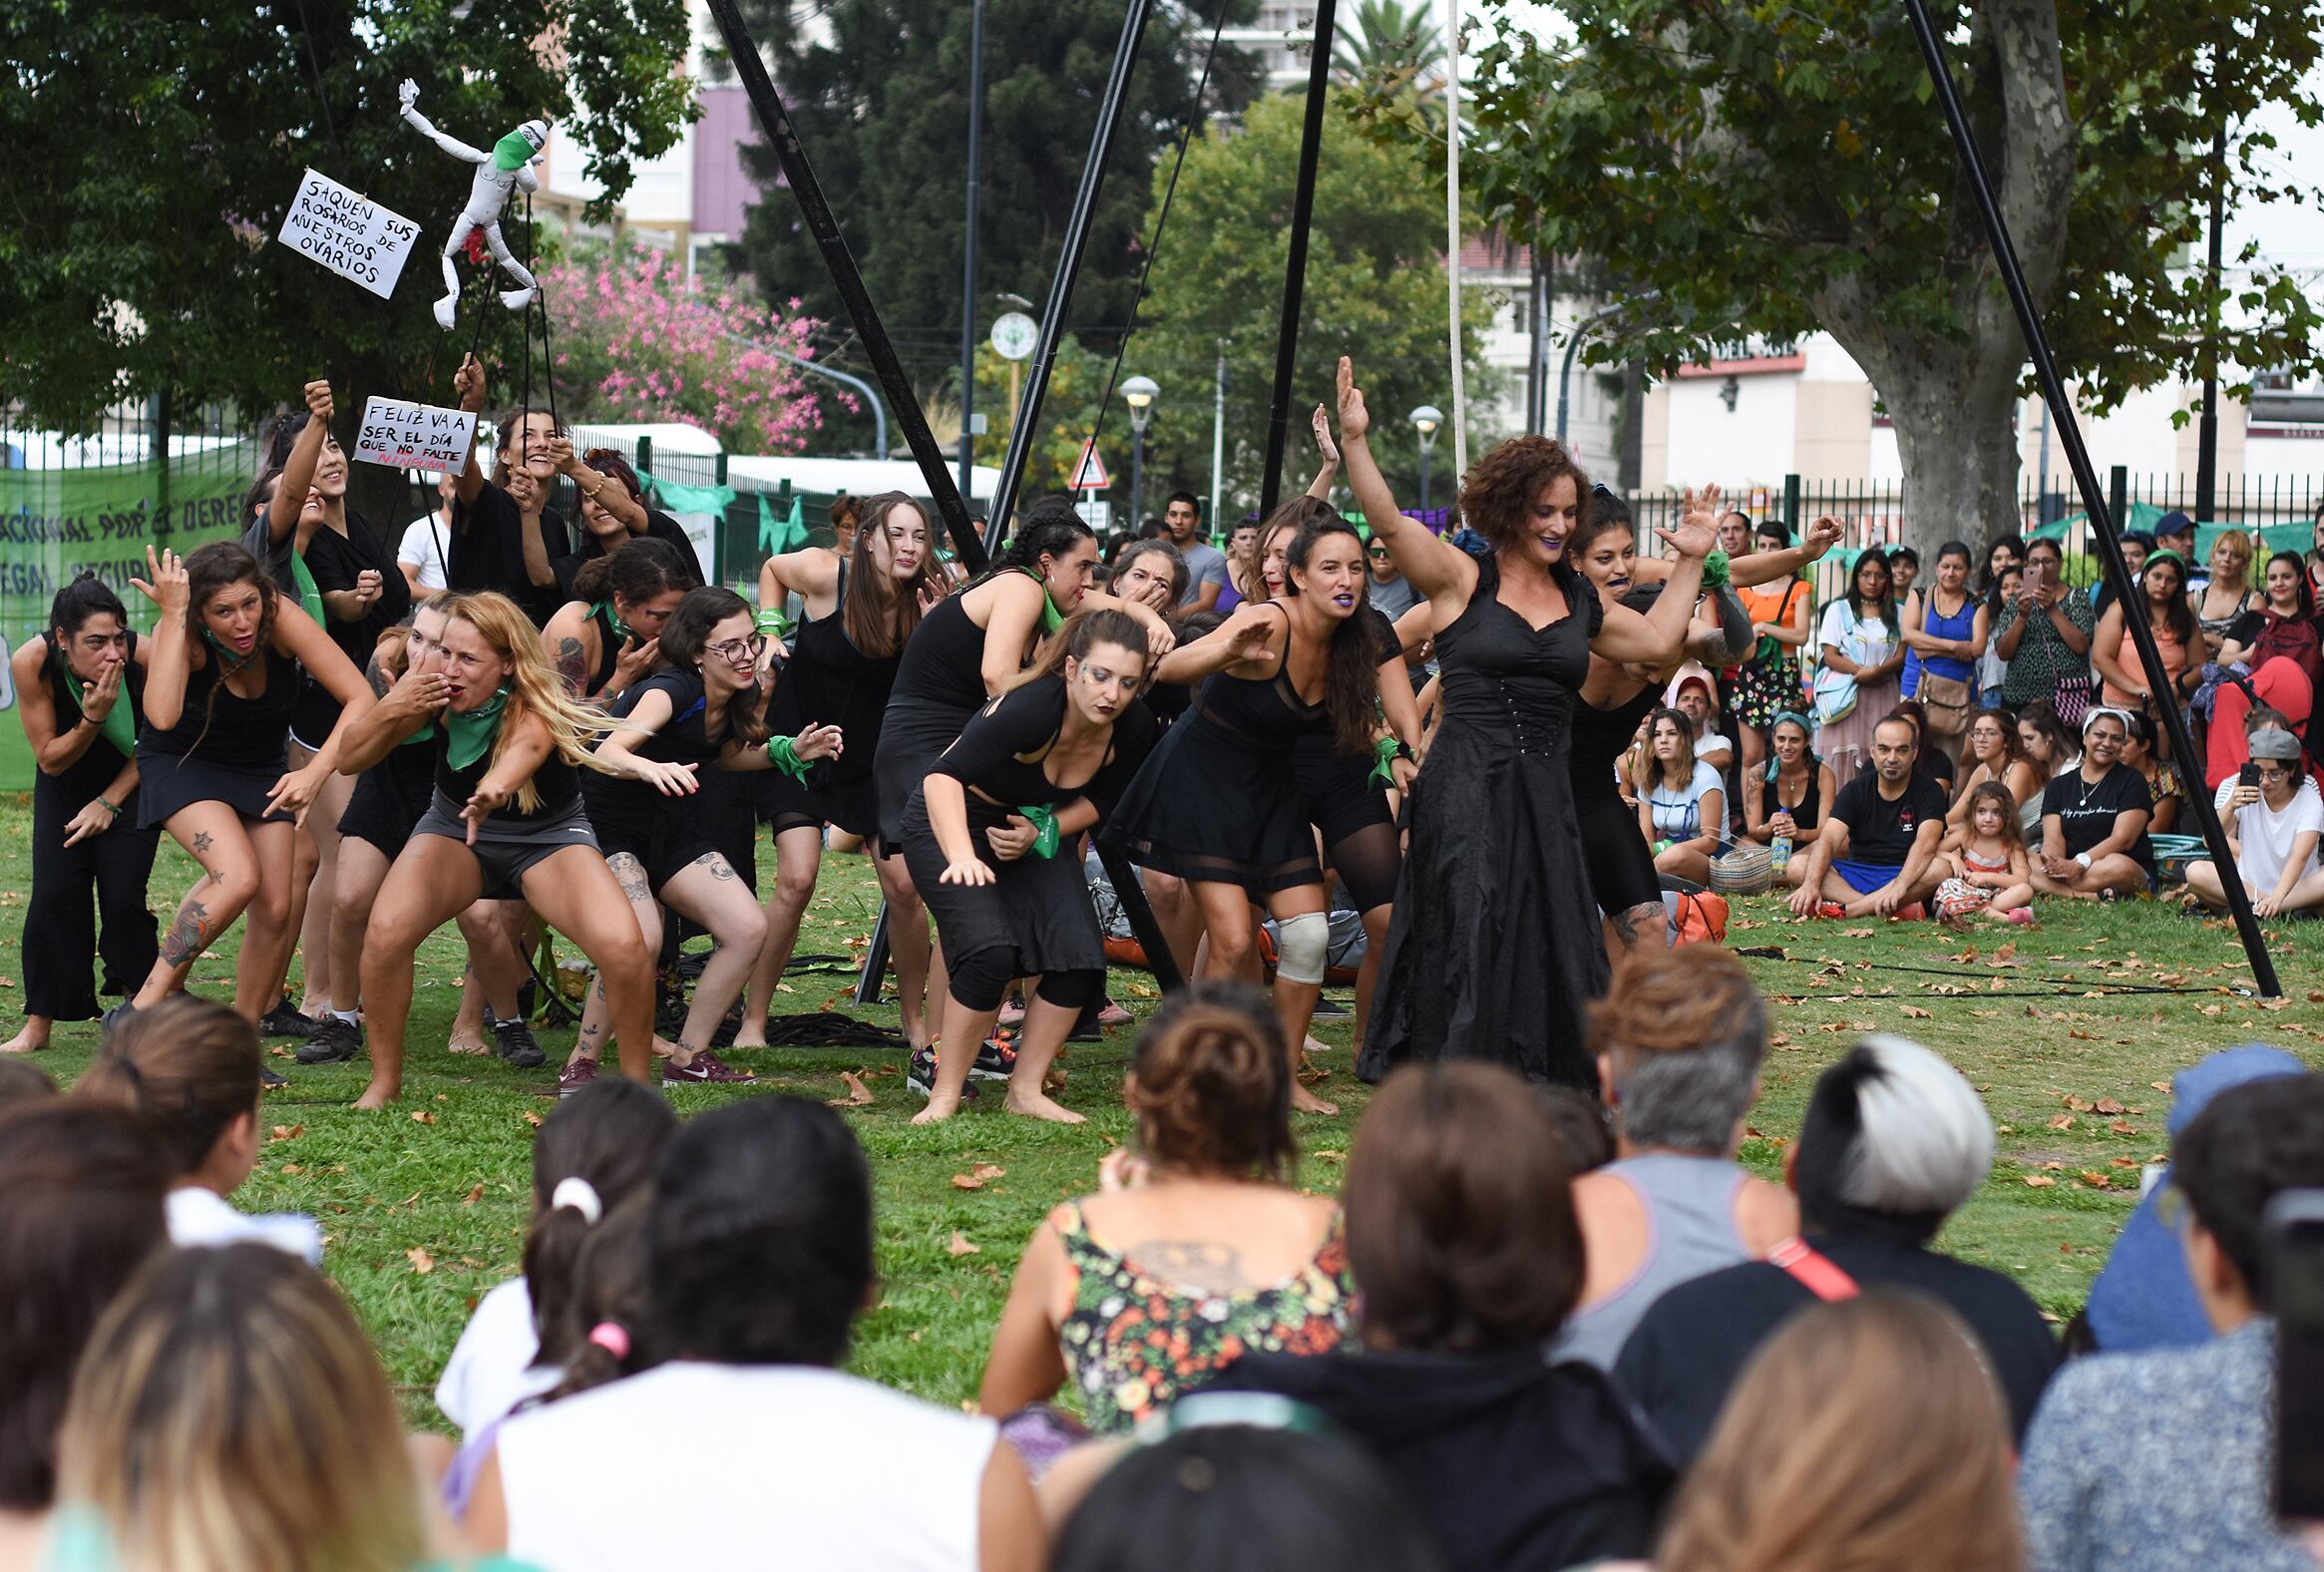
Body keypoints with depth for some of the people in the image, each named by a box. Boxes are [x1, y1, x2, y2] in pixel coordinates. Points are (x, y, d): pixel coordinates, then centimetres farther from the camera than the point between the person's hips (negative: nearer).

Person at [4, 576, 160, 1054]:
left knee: (123, 897, -13)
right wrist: (92, 719, -35)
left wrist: (109, 802, -11)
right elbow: (50, 760, -19)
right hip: (65, 787, 1)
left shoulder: (145, 656, -32)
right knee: (54, 896, -9)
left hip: (130, 783, -1)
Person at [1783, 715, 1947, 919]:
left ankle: (1843, 910, -36)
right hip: (1857, 876, 3)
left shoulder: (1928, 791, -3)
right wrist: (1811, 884, -31)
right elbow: (1827, 841, -10)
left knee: (1938, 870, -35)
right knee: (1797, 865, -21)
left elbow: (1926, 844, -22)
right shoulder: (1856, 790, 4)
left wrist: (1899, 886, -41)